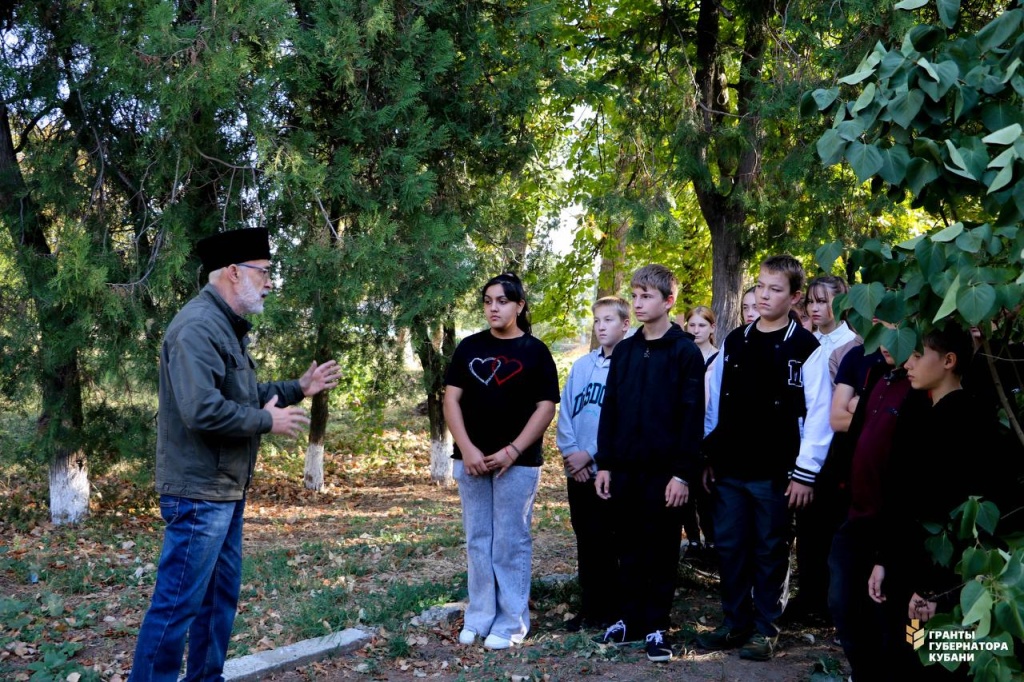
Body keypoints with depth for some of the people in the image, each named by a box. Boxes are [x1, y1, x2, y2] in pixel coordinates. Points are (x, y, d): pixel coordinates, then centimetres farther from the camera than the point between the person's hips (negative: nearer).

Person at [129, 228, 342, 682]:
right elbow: (203, 410, -28)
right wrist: (267, 421, -15)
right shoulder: (198, 326, -18)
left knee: (220, 596, 17)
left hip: (225, 490, 11)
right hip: (200, 492, -11)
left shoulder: (227, 326, 16)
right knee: (177, 603, -6)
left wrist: (298, 388, 14)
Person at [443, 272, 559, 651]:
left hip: (517, 462, -3)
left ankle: (511, 623, 7)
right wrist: (467, 449, -8)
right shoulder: (469, 347, 8)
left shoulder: (535, 351, 0)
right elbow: (451, 399, 5)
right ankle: (479, 617, 16)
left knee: (511, 542, 0)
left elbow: (546, 407, -5)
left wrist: (512, 451, -14)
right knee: (478, 541, 8)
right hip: (471, 460, 3)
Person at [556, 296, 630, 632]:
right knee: (585, 538, 11)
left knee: (606, 540, 0)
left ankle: (610, 609, 10)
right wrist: (570, 451, -5)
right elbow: (565, 413, 9)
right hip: (578, 470, 5)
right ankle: (589, 607, 20)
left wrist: (590, 454, -13)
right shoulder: (581, 365, 10)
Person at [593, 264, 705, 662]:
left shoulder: (685, 351, -5)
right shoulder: (624, 351, 10)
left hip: (664, 471, -5)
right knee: (628, 548, 10)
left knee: (661, 551, 3)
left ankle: (656, 627, 11)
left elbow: (692, 416, -9)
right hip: (625, 468, 5)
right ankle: (631, 620, 21)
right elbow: (610, 410, 12)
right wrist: (605, 464, 6)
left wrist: (683, 473, -13)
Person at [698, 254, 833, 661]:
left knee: (769, 552, 5)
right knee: (729, 547, 10)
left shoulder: (806, 348, -5)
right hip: (730, 470, 5)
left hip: (775, 474, -4)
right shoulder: (734, 342, 10)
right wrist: (708, 458, 11)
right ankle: (734, 623, 23)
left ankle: (765, 629, 16)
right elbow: (715, 405, 14)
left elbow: (820, 414, -9)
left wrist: (805, 473, -12)